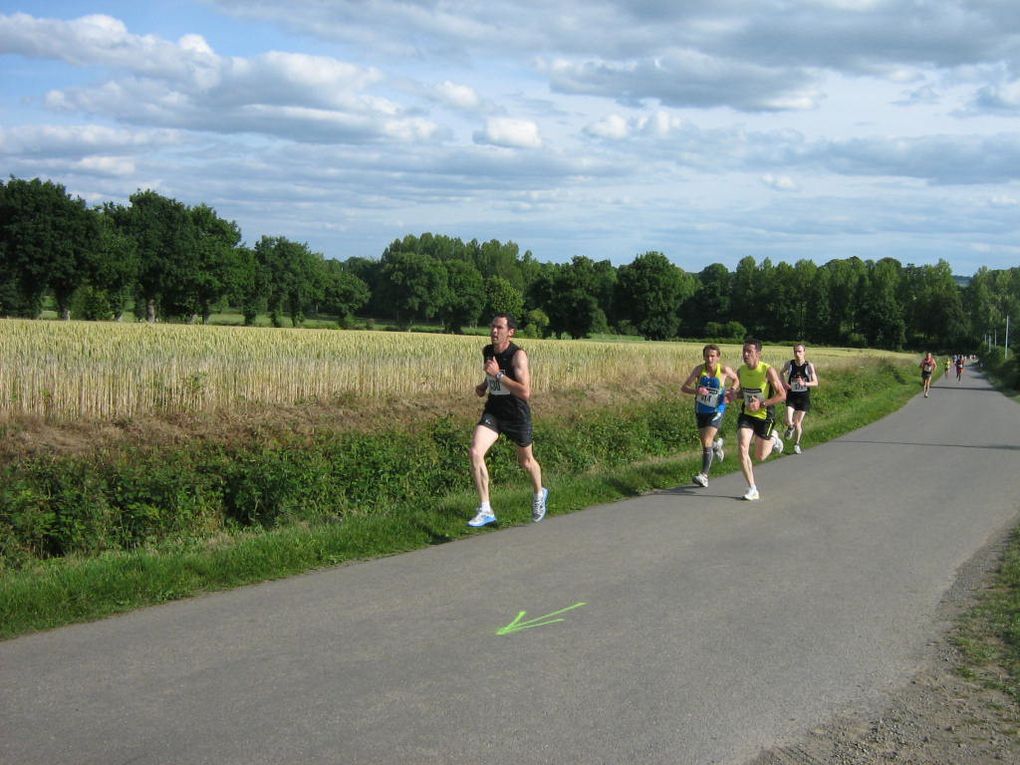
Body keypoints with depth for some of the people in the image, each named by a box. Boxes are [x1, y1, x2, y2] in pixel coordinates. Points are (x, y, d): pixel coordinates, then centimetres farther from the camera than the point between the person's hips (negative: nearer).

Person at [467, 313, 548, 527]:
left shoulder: (518, 355, -22)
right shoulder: (487, 351, -2)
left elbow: (525, 393, -32)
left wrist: (498, 374, -33)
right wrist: (482, 386, 2)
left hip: (518, 415, -4)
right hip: (493, 411, 4)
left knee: (526, 462, 16)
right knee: (475, 452, -19)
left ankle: (539, 494, 50)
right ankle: (485, 510, -11)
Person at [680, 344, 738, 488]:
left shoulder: (724, 370, -11)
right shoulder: (699, 369, -10)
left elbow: (736, 379, 10)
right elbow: (684, 387, -11)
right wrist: (696, 391, -30)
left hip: (716, 411, -3)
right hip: (700, 411, 3)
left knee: (707, 442, -17)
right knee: (705, 443, 15)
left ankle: (704, 475, -13)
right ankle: (717, 445, 53)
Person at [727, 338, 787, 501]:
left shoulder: (768, 371, -19)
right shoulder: (741, 371, -3)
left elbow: (782, 395, -16)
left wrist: (761, 404, -25)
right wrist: (734, 394, -8)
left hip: (765, 416, -4)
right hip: (746, 415, 4)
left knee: (760, 457, 5)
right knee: (742, 448, -16)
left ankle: (773, 439, 40)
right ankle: (752, 489, -7)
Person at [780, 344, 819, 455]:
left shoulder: (809, 365, -12)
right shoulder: (789, 364, -7)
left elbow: (816, 383, -9)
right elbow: (782, 373, 15)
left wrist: (804, 383, -27)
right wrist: (784, 383, -3)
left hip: (804, 397, -1)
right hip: (792, 396, 1)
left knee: (798, 422, 5)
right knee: (789, 421, -14)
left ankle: (797, 444, 27)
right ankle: (791, 428, 25)